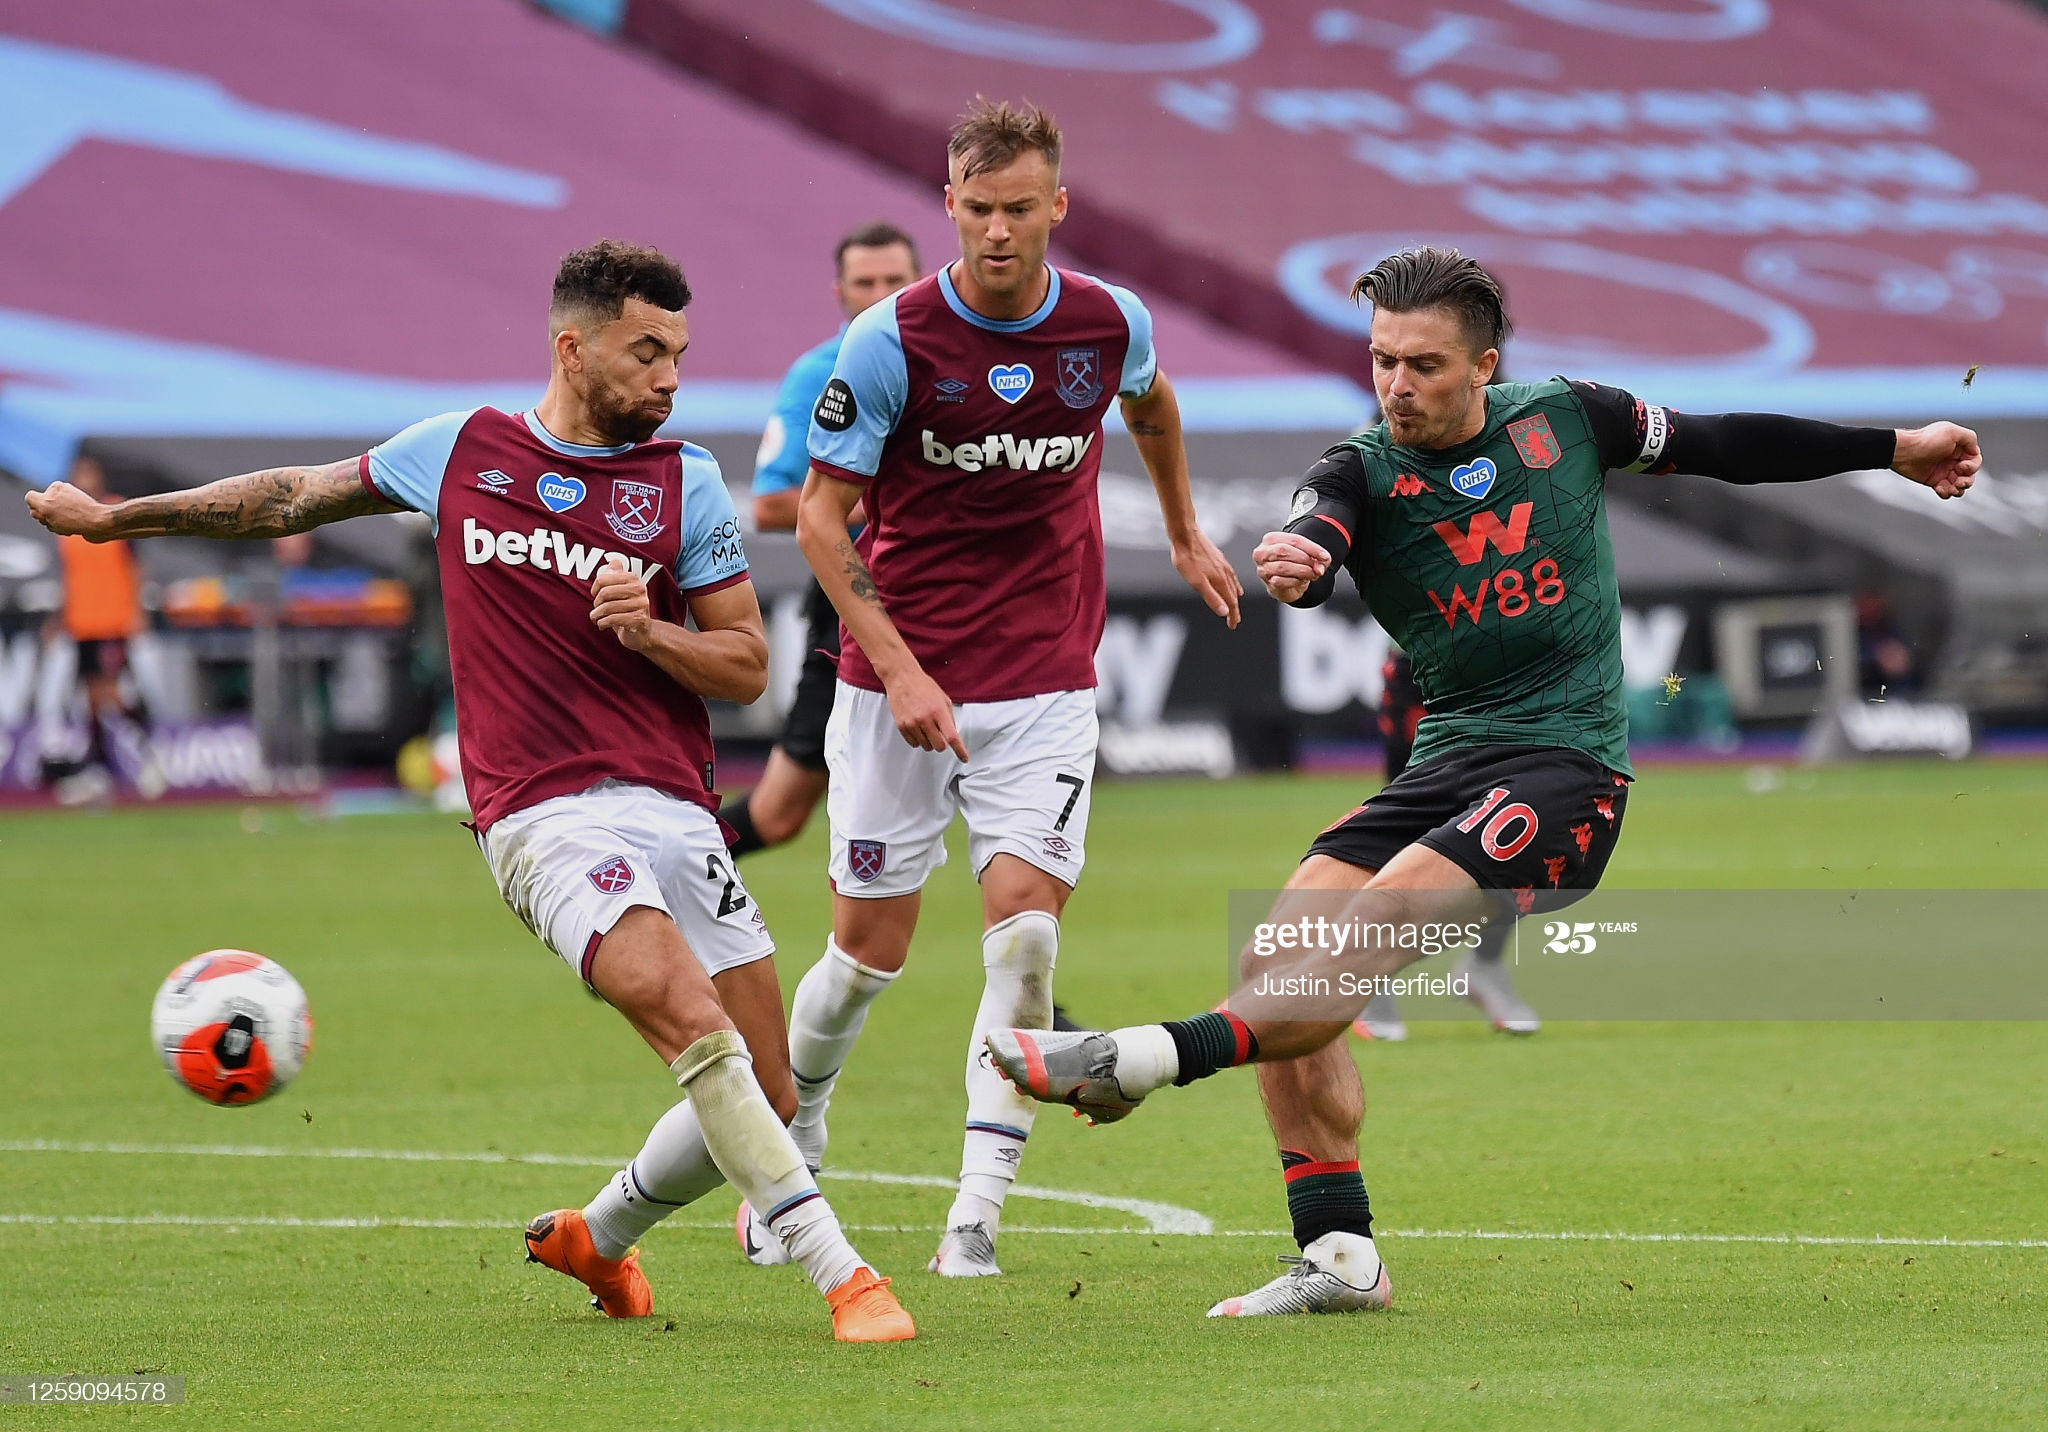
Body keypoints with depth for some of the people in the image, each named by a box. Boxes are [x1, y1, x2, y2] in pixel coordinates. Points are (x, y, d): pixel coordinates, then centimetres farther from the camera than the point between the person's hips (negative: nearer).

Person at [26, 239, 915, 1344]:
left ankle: (595, 1239, 28)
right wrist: (112, 516, 29)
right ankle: (840, 1275, -26)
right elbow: (296, 497, 22)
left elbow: (746, 665, 10)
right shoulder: (460, 450, 7)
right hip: (543, 816, -3)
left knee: (763, 1098, 1)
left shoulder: (684, 480, 8)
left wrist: (650, 633, -11)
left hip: (674, 810, 3)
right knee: (695, 1027, -26)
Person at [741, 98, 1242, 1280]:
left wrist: (1186, 535, 34)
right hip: (899, 678, -1)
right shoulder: (891, 341, -13)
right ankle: (794, 1123, 32)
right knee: (871, 947, 3)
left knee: (1025, 929, -13)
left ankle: (978, 1216, -9)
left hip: (1044, 689, 2)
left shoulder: (1114, 324, -3)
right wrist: (900, 670, -17)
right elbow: (822, 516, -8)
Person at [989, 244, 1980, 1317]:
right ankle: (1339, 1256, -6)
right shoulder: (1362, 473, -1)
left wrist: (1894, 449, 25)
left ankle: (1149, 1059, -37)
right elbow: (1309, 545, -24)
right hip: (1448, 759, 4)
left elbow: (1721, 445, 18)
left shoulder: (1563, 419, 3)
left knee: (1368, 934, -25)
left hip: (1567, 765, -3)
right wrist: (1286, 568, -51)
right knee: (1276, 961, -10)